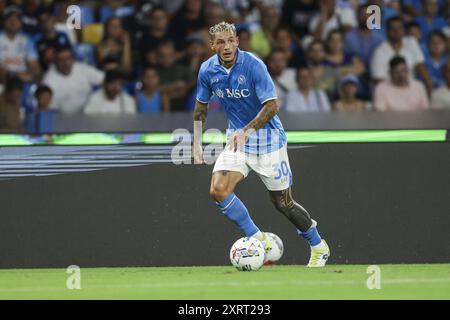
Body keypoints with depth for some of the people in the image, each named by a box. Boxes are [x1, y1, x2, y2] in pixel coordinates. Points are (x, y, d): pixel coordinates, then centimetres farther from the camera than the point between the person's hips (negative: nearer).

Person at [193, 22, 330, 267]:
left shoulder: (253, 65, -21)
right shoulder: (207, 70, -4)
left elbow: (272, 106, -24)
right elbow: (201, 106, 12)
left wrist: (246, 131, -36)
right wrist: (197, 143, 5)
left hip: (267, 138, -5)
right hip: (237, 137, 5)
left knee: (282, 202, 2)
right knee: (218, 190, -18)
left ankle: (318, 247, 26)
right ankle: (259, 240, -3)